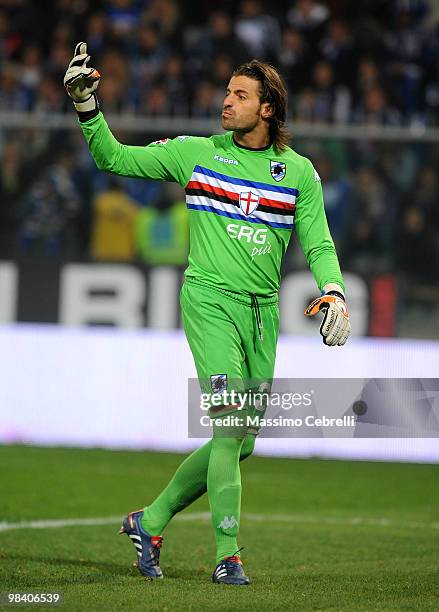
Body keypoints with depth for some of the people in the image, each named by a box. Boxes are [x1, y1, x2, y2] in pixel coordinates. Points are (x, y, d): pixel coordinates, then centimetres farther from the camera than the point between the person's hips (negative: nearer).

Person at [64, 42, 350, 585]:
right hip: (210, 299, -3)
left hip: (263, 311, 3)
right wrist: (86, 105, -4)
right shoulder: (195, 153, 4)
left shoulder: (299, 172, 7)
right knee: (230, 422, -19)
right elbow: (113, 157, 9)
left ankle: (151, 520, 23)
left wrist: (333, 292, -13)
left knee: (240, 443, 5)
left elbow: (318, 244, 5)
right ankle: (228, 553, -17)